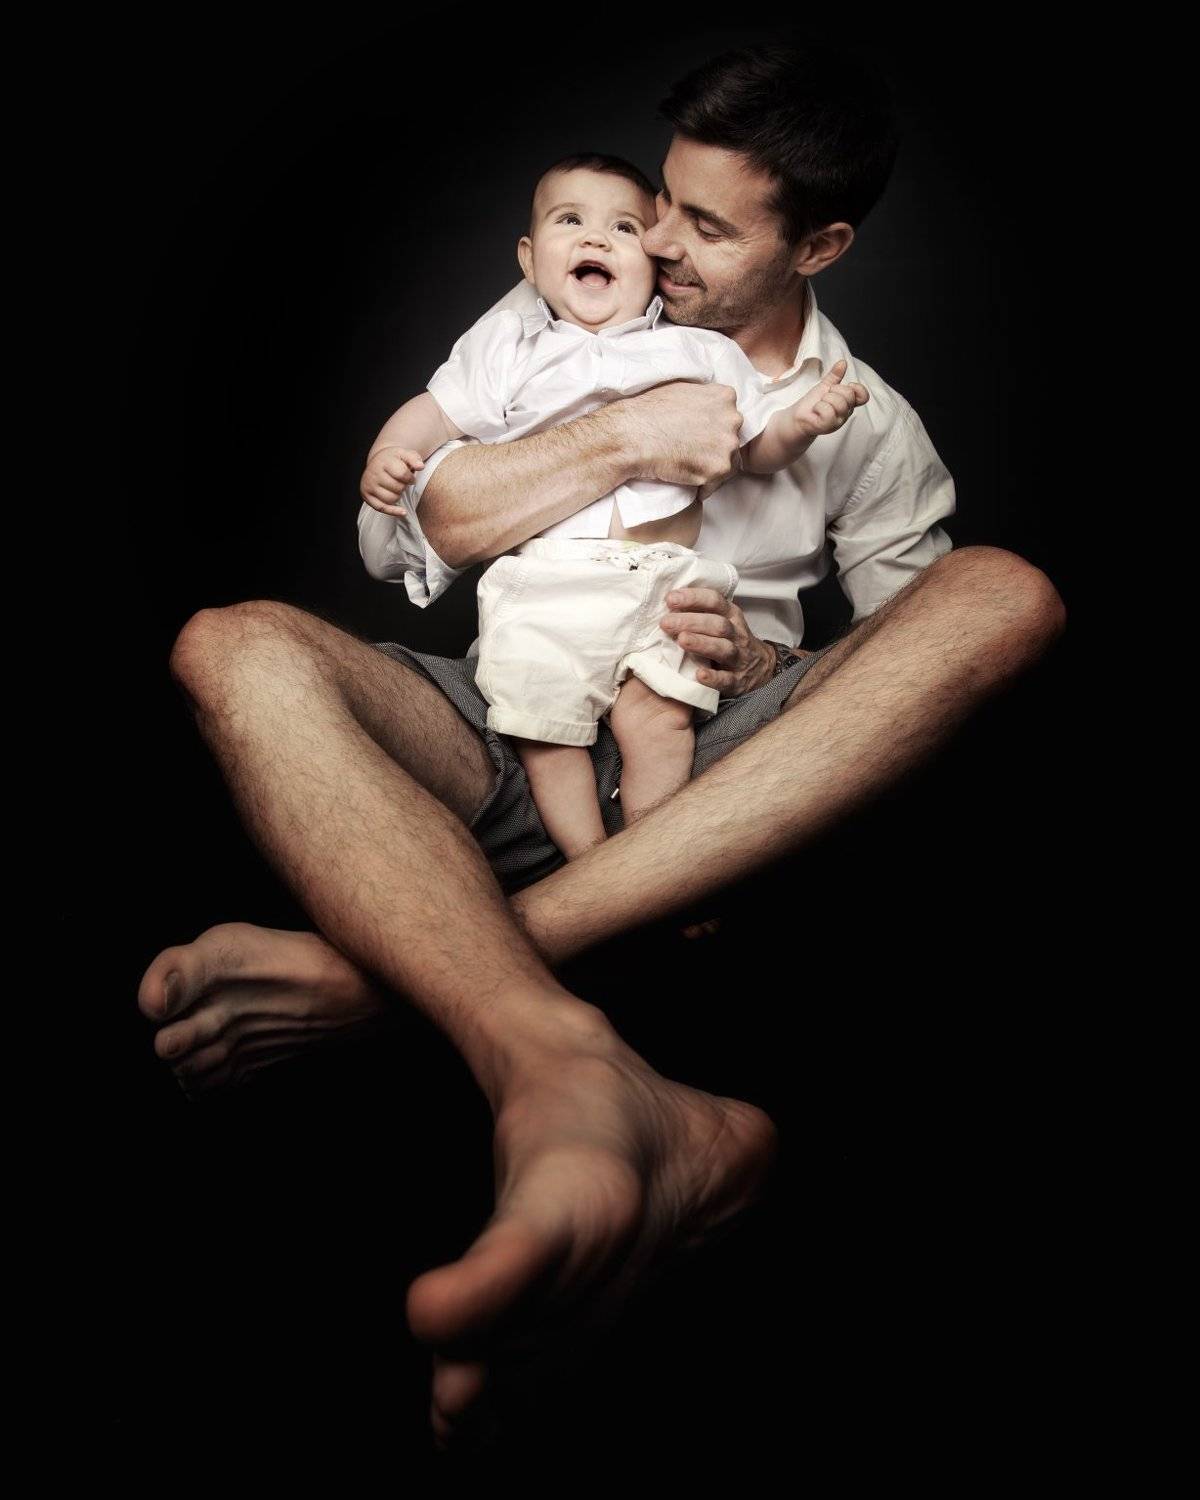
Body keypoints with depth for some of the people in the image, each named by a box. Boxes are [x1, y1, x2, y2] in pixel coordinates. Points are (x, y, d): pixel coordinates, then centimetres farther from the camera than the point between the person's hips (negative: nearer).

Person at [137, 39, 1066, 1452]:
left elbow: (905, 667, 14)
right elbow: (415, 531, 4)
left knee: (1009, 590, -25)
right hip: (511, 738, 1)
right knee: (237, 646, -25)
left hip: (718, 774, 0)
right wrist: (627, 439, -8)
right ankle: (580, 1079, -52)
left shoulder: (870, 429, 15)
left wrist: (761, 661, -7)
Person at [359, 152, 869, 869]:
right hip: (542, 581, 1)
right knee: (544, 724, -11)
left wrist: (804, 422, -1)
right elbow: (437, 410, 19)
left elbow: (755, 450, 19)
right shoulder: (507, 347, 18)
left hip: (666, 579, 0)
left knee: (655, 716, -17)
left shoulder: (699, 354, 17)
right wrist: (387, 453, -1)